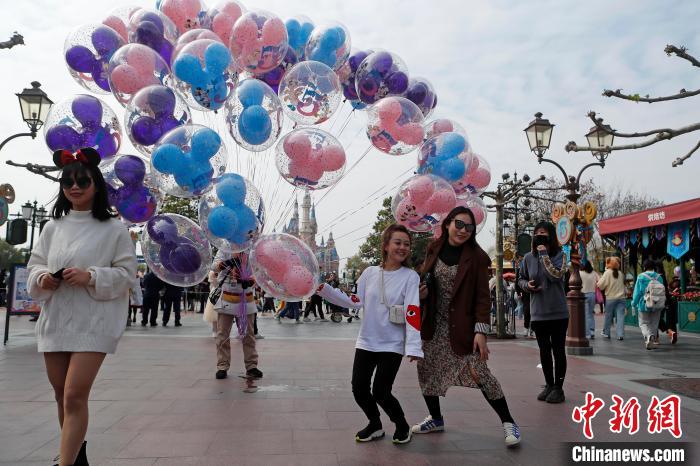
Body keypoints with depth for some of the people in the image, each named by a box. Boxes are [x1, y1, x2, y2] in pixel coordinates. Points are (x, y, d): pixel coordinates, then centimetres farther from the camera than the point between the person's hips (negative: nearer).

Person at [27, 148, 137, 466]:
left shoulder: (113, 229, -4)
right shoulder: (53, 227, 9)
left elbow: (126, 273, -5)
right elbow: (35, 264, 14)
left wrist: (91, 277, -19)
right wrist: (42, 278, -8)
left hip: (93, 321, -5)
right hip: (55, 319, 5)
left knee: (75, 396, -10)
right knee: (62, 395, 16)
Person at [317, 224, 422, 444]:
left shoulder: (410, 276, -8)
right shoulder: (369, 272, 2)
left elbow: (412, 313, -16)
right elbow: (354, 302, 4)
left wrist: (413, 347, -25)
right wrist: (324, 289, -2)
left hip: (392, 345, -4)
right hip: (366, 342, 4)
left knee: (380, 392, -5)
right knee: (359, 389, 6)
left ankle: (402, 426, 24)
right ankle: (375, 426, 33)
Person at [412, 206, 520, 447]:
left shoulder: (476, 256, -9)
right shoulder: (434, 249, 2)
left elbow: (483, 296, -11)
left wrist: (481, 332, -18)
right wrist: (421, 292, -6)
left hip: (461, 327, -5)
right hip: (433, 326, 5)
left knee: (479, 373, -7)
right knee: (427, 372, 11)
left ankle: (508, 423, 9)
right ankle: (436, 419, 33)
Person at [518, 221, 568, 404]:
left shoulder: (559, 255, -6)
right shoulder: (528, 258, 3)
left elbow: (556, 275, -23)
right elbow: (522, 279, 15)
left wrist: (544, 254, -19)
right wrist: (527, 285, -7)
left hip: (558, 312, -3)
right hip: (538, 313, 3)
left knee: (558, 350, 6)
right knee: (544, 351, 13)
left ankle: (558, 387, 17)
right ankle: (549, 385, 28)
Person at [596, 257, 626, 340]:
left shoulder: (607, 272, -9)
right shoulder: (620, 273, 6)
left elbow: (601, 285, -10)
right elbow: (623, 284, 16)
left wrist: (598, 283, 10)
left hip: (611, 298, -3)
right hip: (621, 297, 3)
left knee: (608, 316, 9)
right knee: (620, 316, 1)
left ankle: (606, 332, 21)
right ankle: (620, 334, -6)